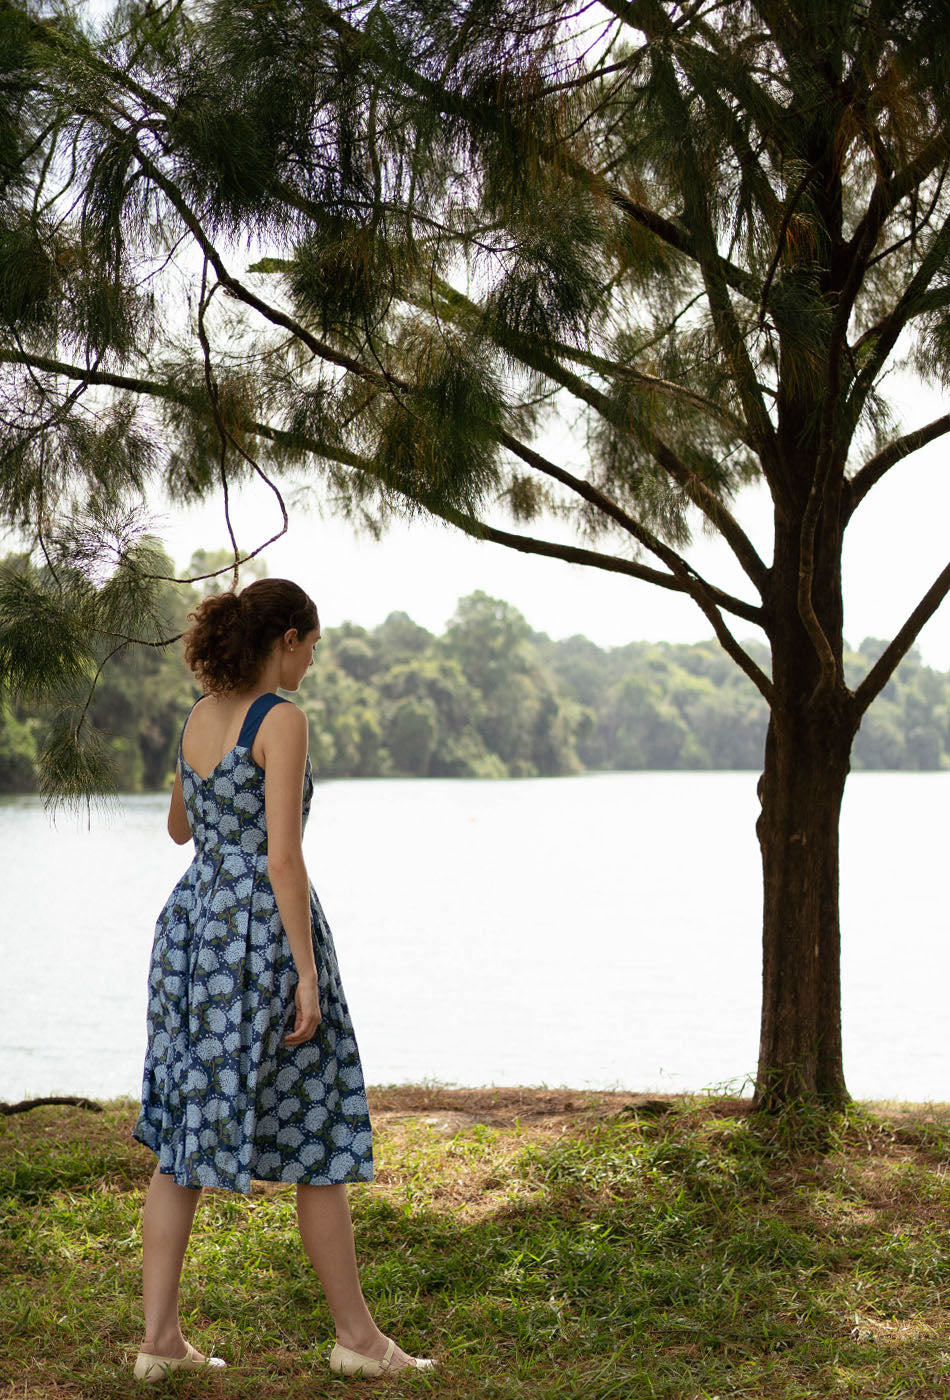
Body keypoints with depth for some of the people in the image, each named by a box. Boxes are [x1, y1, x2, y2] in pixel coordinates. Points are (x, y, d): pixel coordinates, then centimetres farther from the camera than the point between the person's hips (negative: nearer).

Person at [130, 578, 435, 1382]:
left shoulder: (200, 717, 10)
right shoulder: (283, 721, -13)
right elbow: (283, 855, -19)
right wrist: (307, 975, -17)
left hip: (192, 924, 8)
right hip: (263, 932, -8)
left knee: (186, 1135, 10)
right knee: (317, 1138, 4)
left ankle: (160, 1336, 9)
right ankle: (356, 1334, 14)